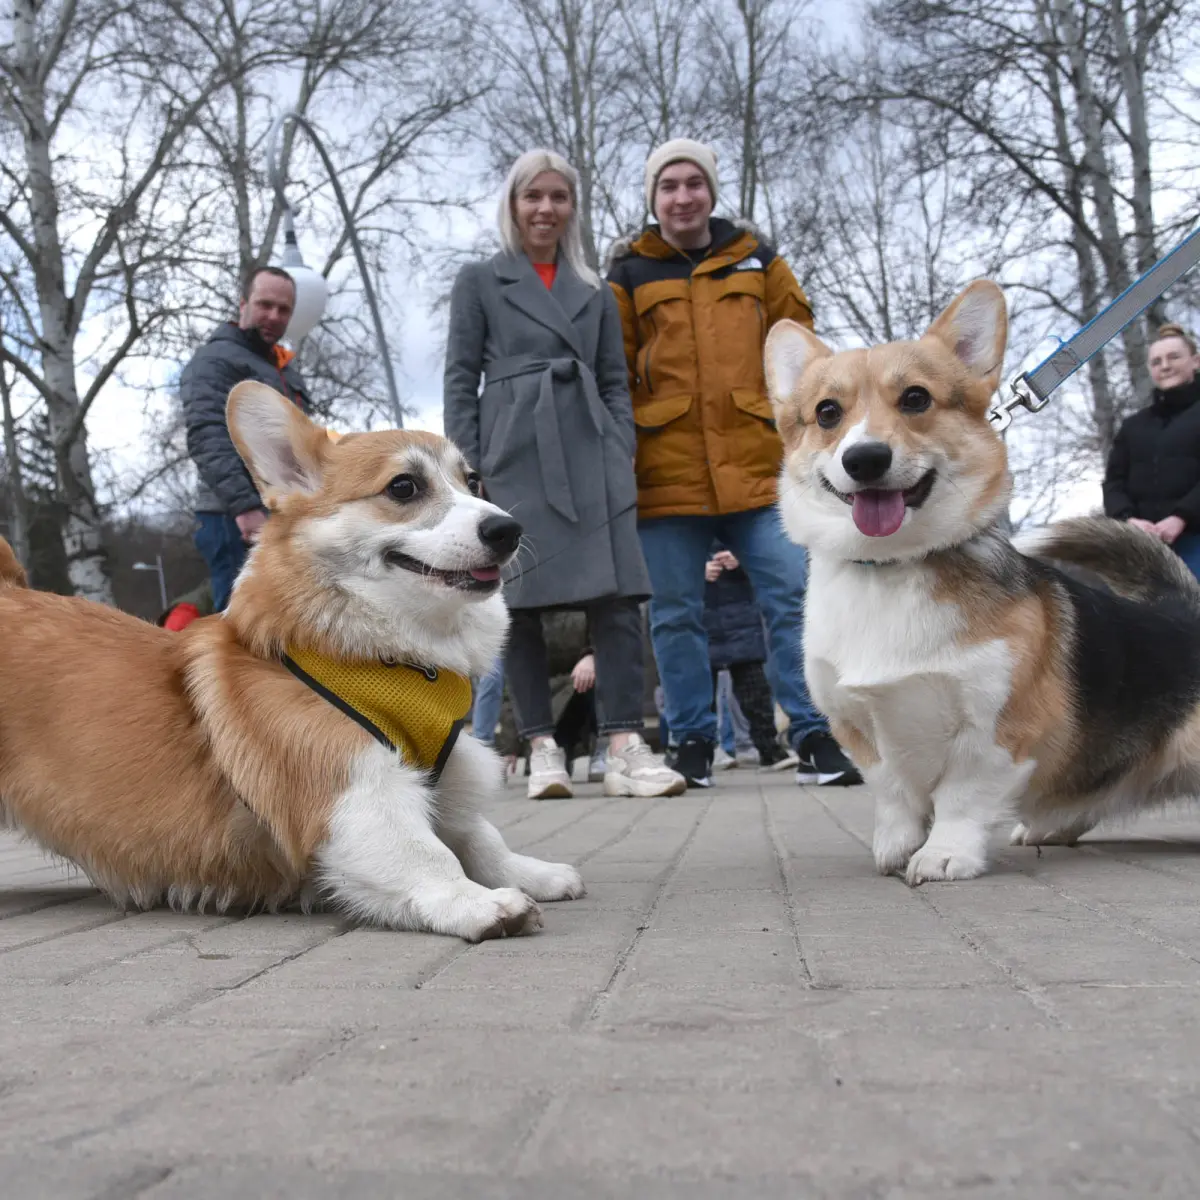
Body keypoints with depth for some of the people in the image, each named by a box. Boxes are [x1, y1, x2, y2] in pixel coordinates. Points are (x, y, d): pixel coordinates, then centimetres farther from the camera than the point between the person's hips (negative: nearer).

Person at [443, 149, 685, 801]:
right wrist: (466, 471, -5)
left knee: (616, 594, -10)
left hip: (591, 453, 2)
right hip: (514, 456, -2)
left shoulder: (595, 292, 19)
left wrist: (623, 458, 3)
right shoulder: (479, 281, 11)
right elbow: (460, 380, 5)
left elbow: (616, 384, 17)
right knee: (520, 602, -2)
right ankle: (542, 749, 5)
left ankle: (625, 749, -12)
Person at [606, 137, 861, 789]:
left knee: (792, 598, -3)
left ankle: (812, 737, 4)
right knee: (675, 614, 4)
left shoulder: (756, 261, 15)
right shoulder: (629, 275, 11)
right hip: (666, 473, 0)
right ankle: (693, 742, 15)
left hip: (757, 464, 1)